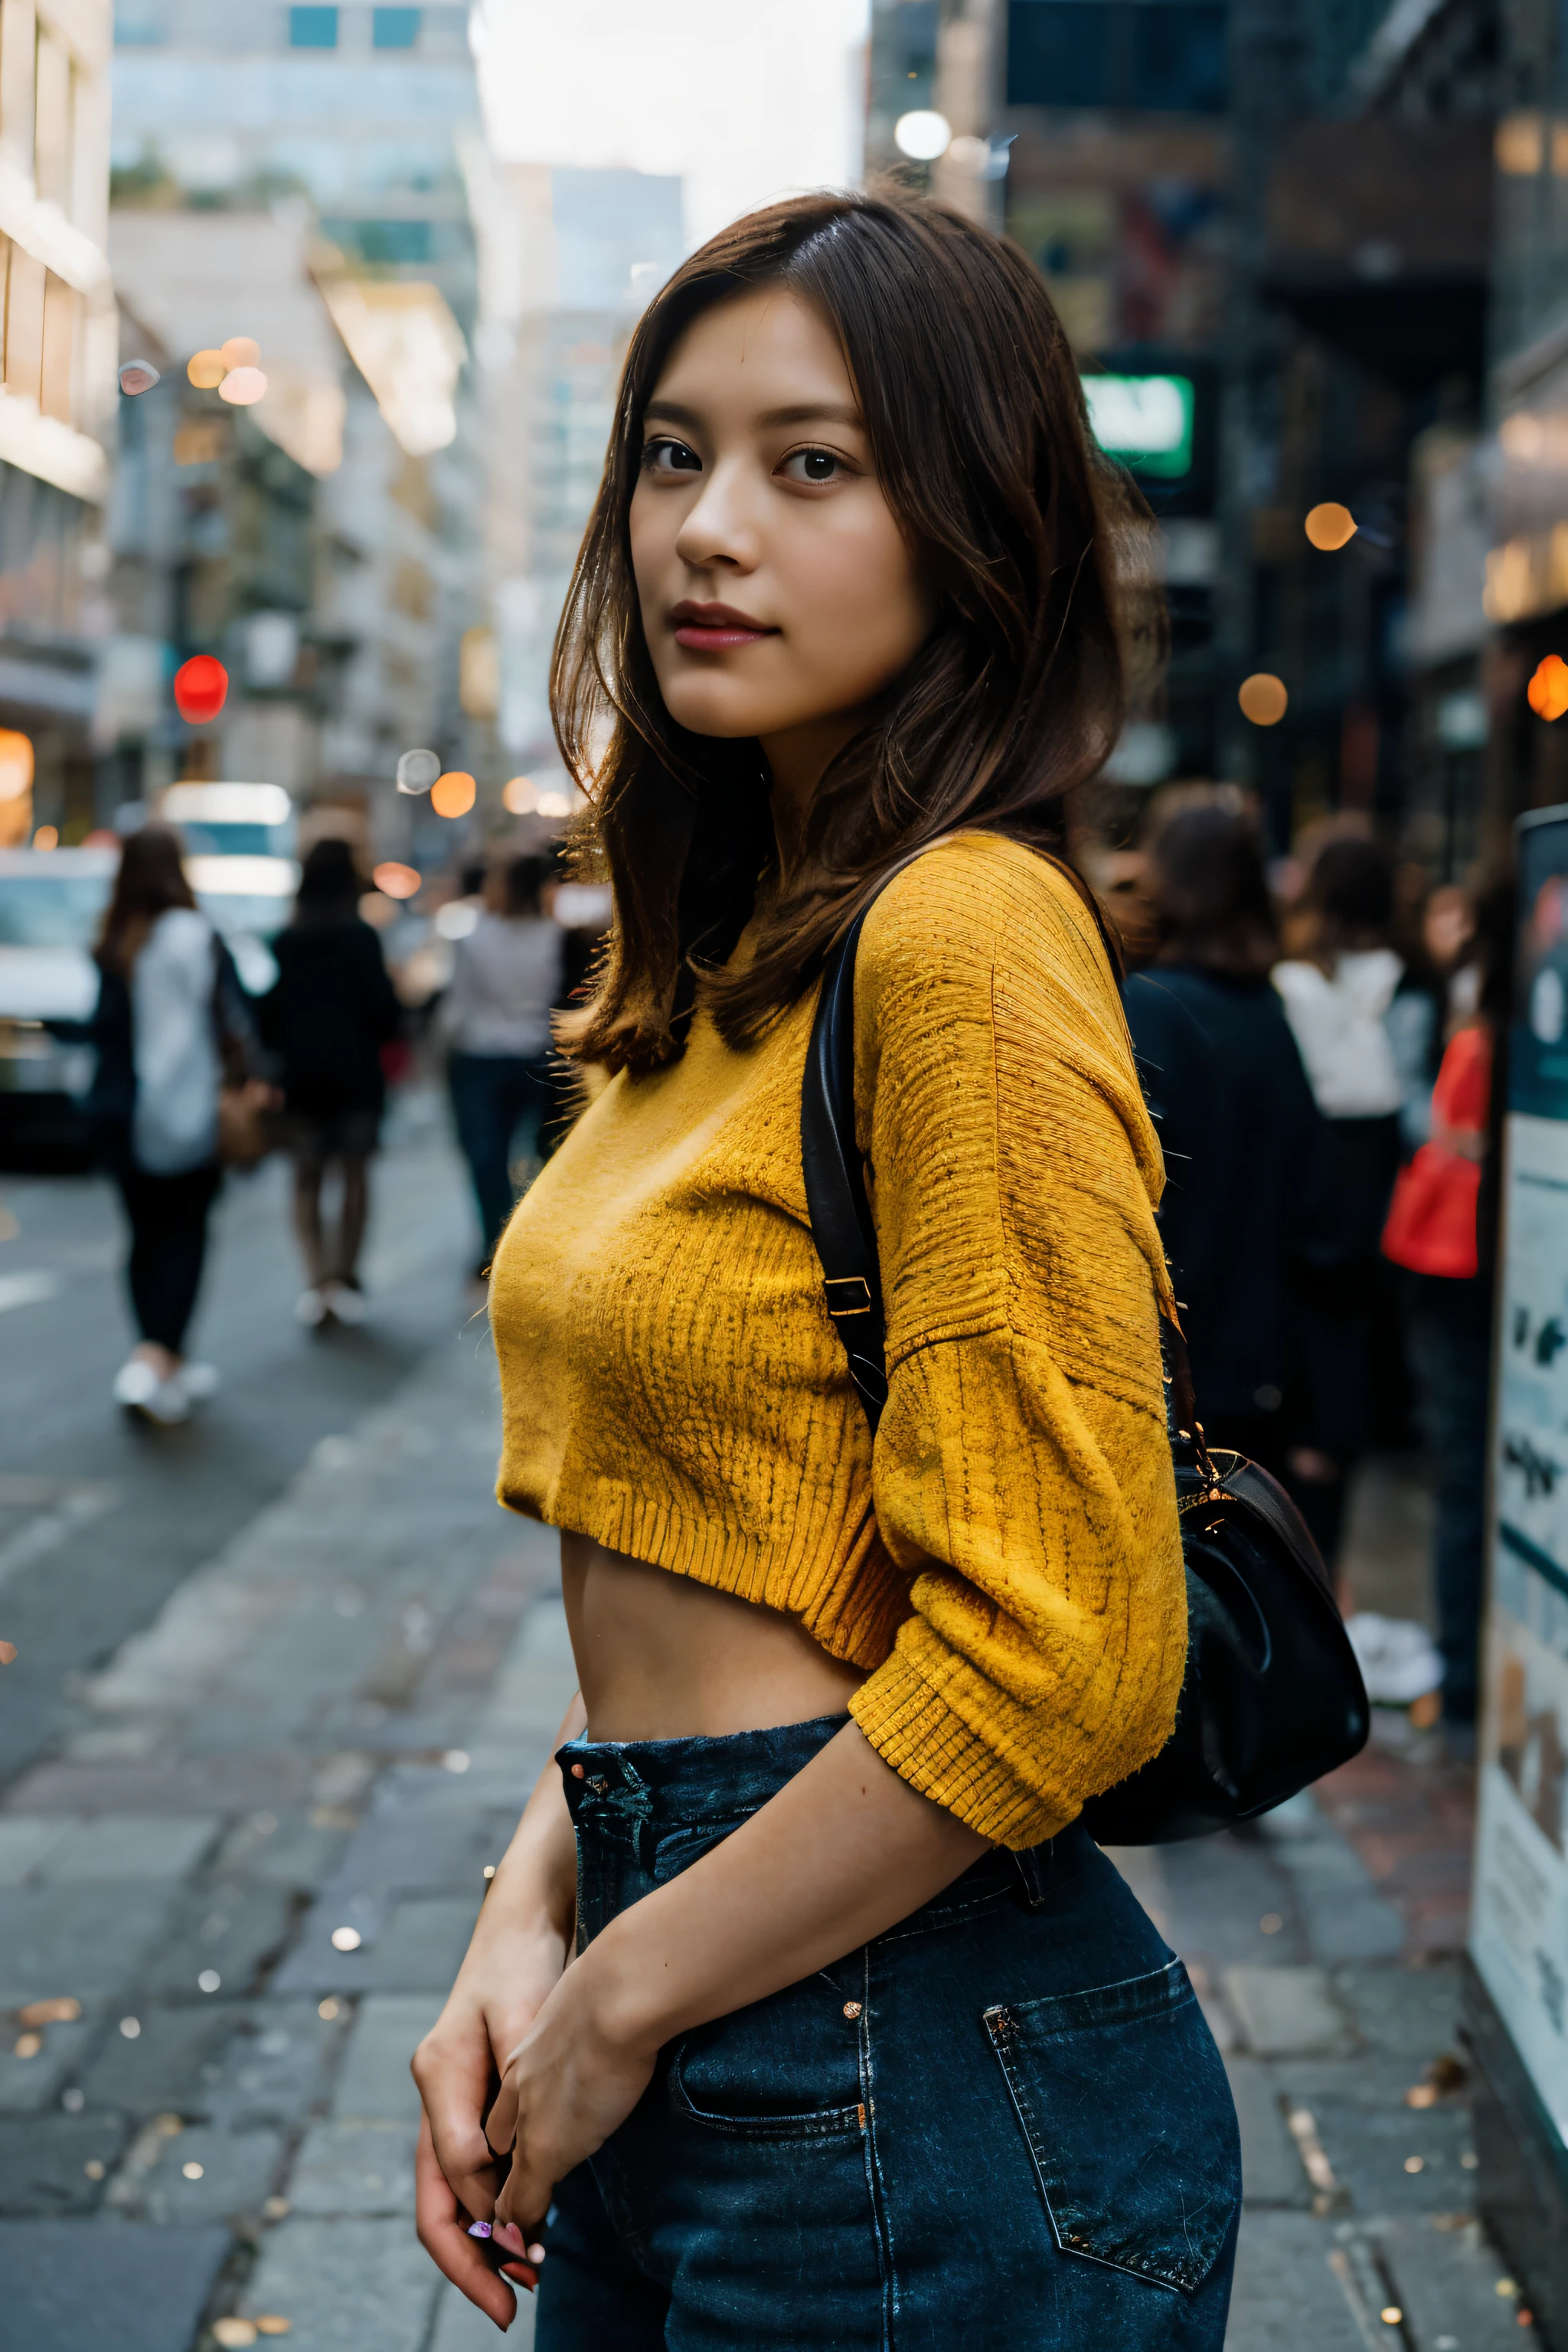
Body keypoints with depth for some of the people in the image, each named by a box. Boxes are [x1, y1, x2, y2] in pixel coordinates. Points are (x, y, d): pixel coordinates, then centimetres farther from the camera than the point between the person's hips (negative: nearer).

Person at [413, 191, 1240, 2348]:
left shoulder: (963, 937, -19)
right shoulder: (732, 961, 8)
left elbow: (1058, 1662, -22)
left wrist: (625, 1998, -12)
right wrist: (528, 1922, 0)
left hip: (912, 2088, -8)